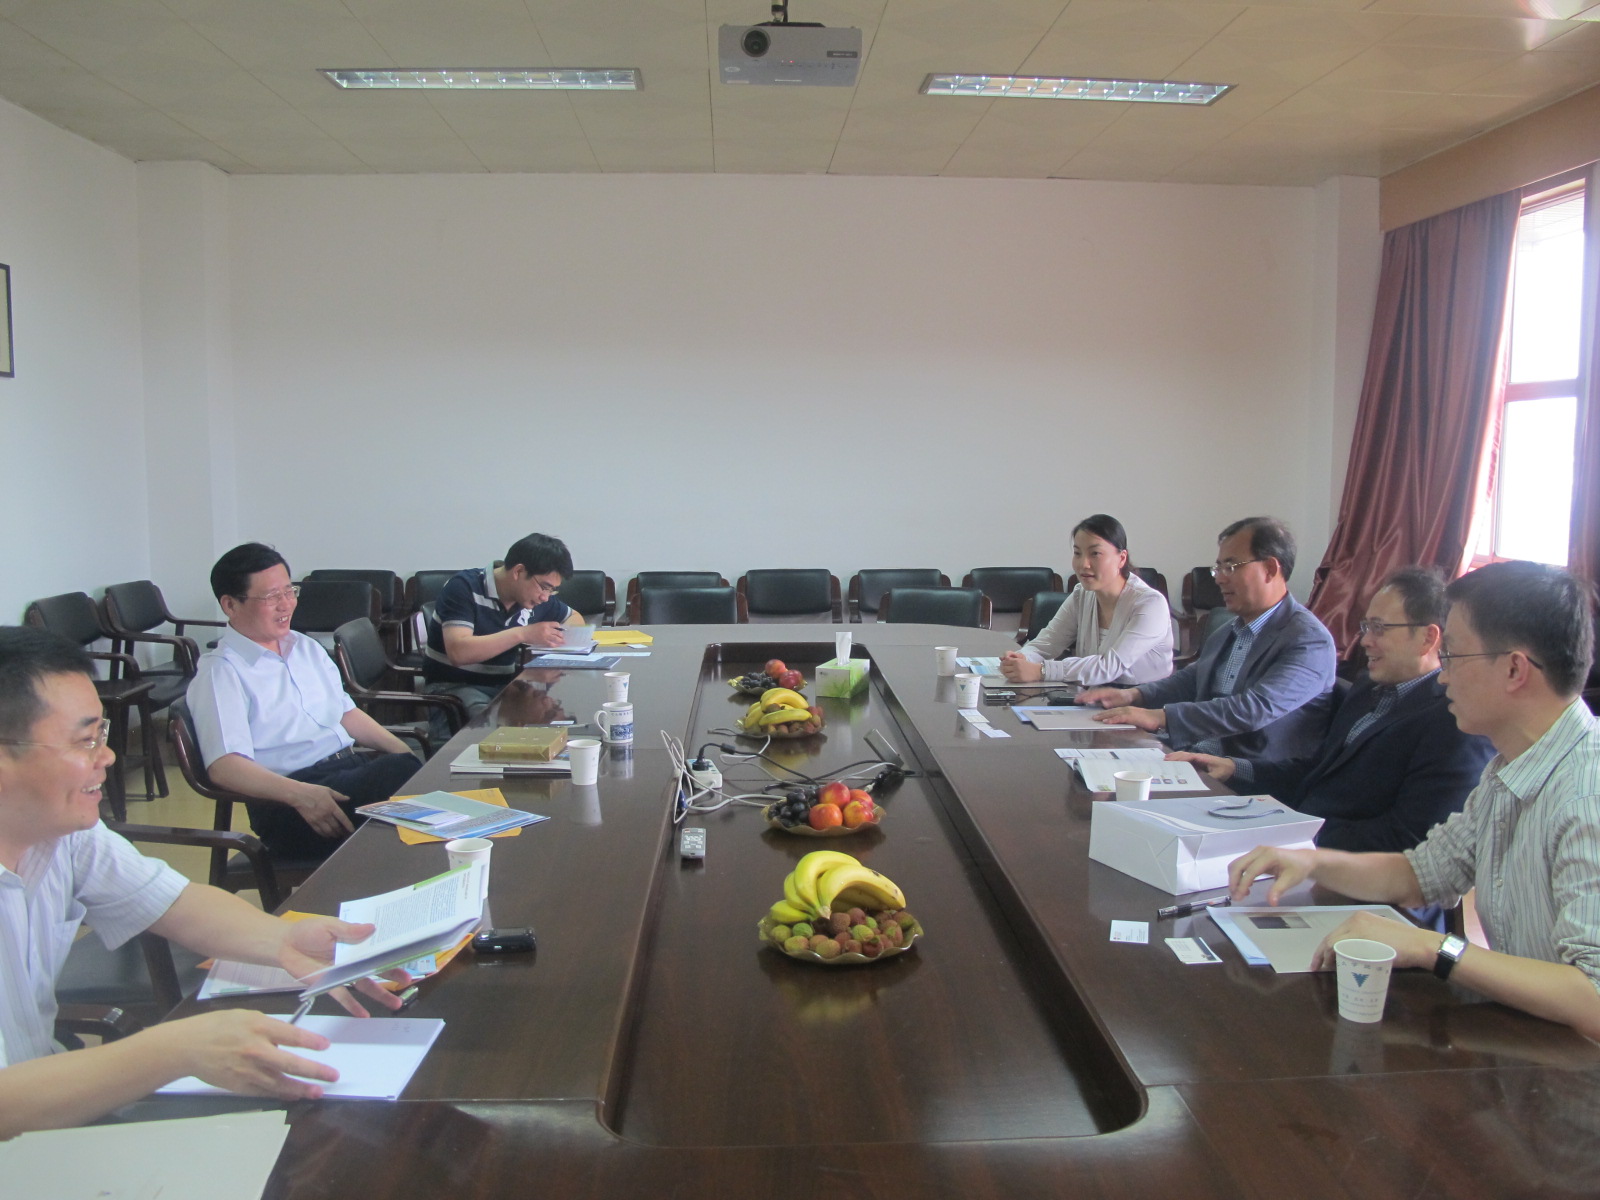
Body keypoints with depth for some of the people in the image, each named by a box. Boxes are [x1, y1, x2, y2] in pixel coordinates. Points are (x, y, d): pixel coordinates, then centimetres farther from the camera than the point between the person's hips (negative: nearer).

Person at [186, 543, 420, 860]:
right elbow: (224, 766, -14)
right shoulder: (221, 673, -3)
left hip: (353, 767, 8)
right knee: (399, 775, -34)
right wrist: (300, 795, -31)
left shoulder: (307, 648, 22)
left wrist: (407, 751, 8)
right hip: (288, 807, -8)